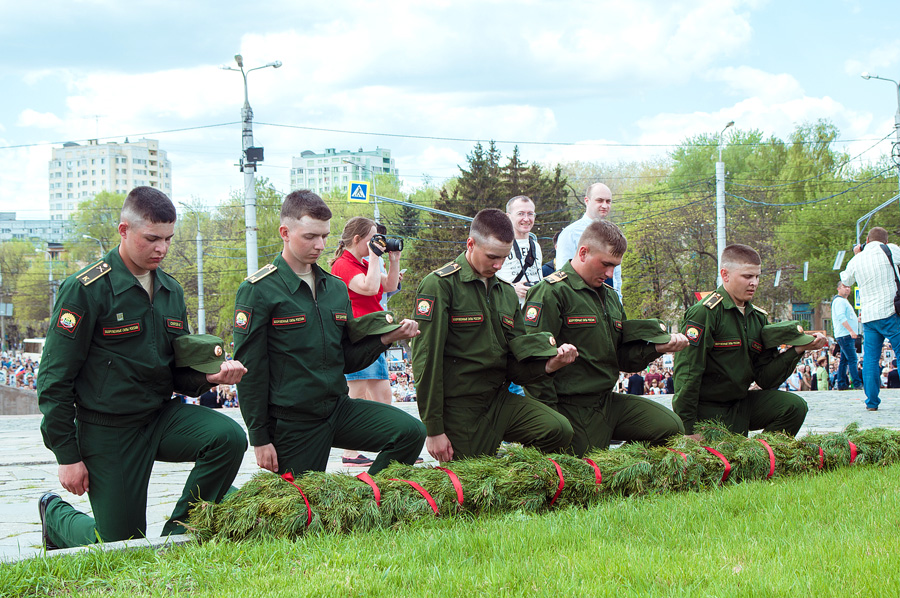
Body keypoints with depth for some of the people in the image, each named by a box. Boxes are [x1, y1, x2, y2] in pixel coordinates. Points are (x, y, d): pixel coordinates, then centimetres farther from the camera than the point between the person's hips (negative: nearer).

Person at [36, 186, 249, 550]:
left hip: (163, 417, 6)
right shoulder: (86, 289, -14)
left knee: (228, 437, -23)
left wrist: (209, 375, -8)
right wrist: (67, 455, -12)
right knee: (121, 545, -1)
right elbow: (55, 379, -12)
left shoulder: (170, 290, 7)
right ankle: (55, 515, 32)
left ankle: (177, 534, -5)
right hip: (108, 431, -5)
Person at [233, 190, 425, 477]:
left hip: (338, 409, 5)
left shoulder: (336, 288, 12)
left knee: (410, 431, -13)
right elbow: (250, 371, -8)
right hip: (292, 425, -5)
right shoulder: (258, 290, -8)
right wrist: (260, 438, -10)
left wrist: (384, 339, -3)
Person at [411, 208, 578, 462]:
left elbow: (515, 366, 14)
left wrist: (548, 365, -9)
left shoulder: (506, 292, 14)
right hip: (458, 407, -6)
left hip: (499, 400, 6)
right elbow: (426, 361, -11)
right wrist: (433, 429, -14)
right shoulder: (439, 285, -8)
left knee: (560, 430, -16)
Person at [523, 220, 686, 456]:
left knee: (670, 426, -4)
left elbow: (622, 355, 21)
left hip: (608, 401, 8)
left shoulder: (609, 296, 19)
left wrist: (656, 347, 1)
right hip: (571, 408, -8)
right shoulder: (552, 292, -11)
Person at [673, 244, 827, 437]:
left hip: (741, 405, 7)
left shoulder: (758, 318, 9)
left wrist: (797, 350, -8)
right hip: (707, 412, -7)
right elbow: (687, 372, -17)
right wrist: (688, 429, -20)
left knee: (794, 406, -11)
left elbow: (765, 378, 6)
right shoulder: (704, 313, -14)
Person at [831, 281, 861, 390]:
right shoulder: (839, 301, -9)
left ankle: (842, 384, 9)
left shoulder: (844, 301, 24)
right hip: (845, 335, -11)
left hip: (848, 335, 11)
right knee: (852, 359, -14)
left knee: (844, 360, 9)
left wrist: (858, 319, 21)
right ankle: (857, 384, -17)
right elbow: (841, 318, -20)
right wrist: (851, 331, -26)